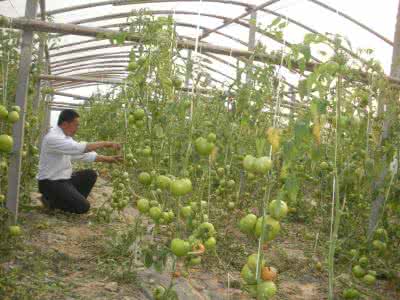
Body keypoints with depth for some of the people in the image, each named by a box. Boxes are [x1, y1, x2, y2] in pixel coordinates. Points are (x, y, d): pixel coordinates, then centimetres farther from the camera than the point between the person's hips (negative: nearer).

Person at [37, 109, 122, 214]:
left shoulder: (66, 137, 9)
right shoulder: (52, 138, -21)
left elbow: (83, 154, 12)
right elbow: (80, 148, -30)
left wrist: (108, 159, 6)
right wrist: (105, 144, -25)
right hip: (51, 183, -10)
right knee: (83, 207, -18)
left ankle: (74, 201, 6)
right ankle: (52, 201, 0)